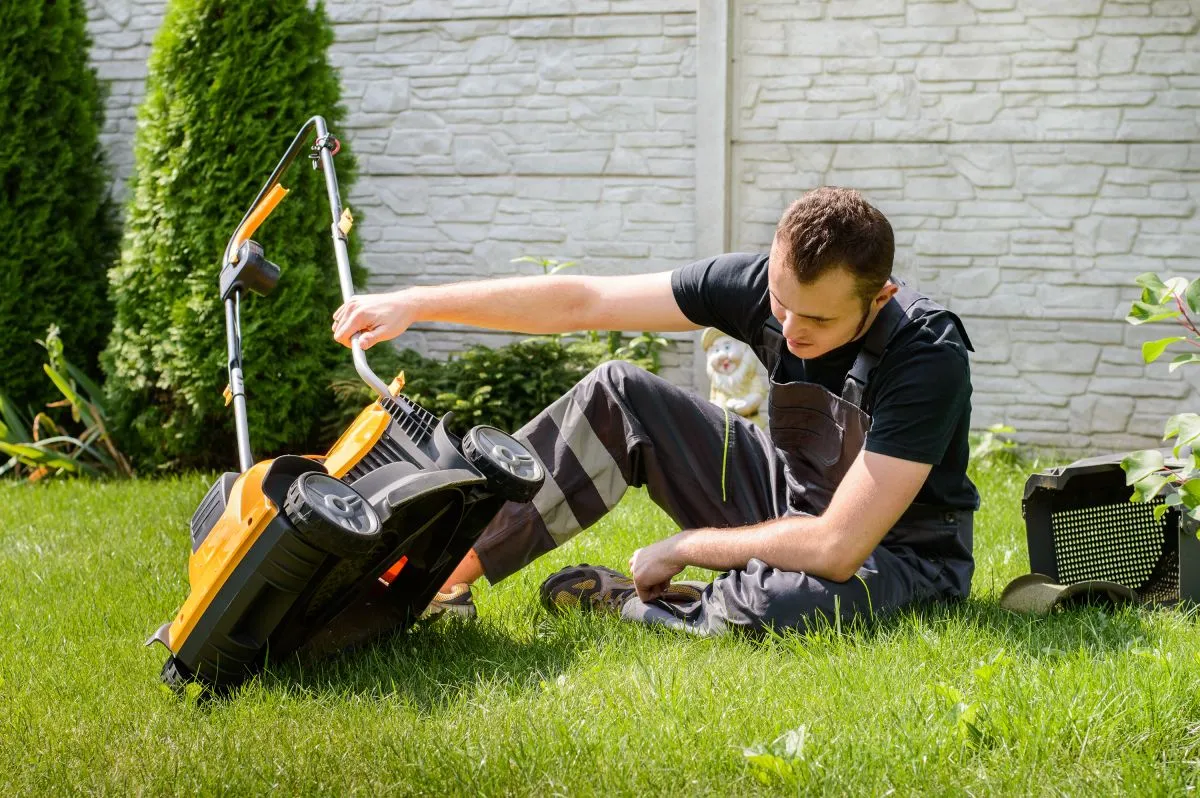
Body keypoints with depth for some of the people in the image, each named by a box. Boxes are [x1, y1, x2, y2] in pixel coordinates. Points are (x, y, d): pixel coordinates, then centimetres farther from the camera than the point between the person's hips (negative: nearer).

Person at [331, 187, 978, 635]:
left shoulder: (928, 357, -32)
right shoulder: (762, 282, -15)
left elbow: (836, 549, -34)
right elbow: (581, 301, -11)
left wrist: (681, 547, -22)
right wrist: (415, 303, -15)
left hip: (897, 555, -5)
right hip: (787, 500, 5)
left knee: (771, 601, -41)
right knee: (617, 395, -10)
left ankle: (621, 604, -7)